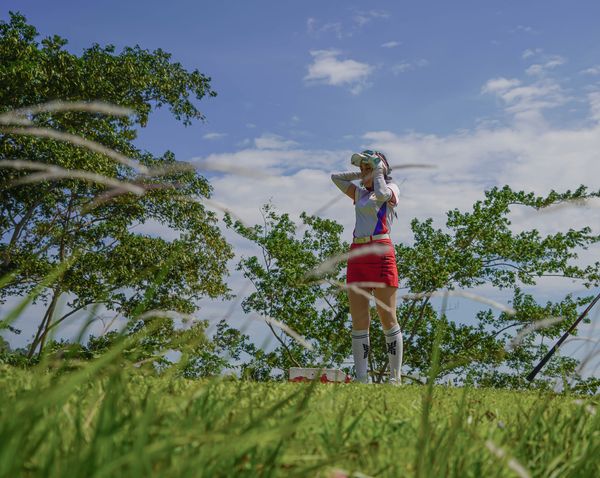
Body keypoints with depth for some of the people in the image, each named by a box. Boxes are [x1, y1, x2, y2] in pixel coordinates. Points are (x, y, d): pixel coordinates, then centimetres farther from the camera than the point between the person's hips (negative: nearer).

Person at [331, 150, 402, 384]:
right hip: (357, 254, 6)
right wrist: (360, 173, 23)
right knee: (358, 320, -1)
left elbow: (381, 194, -14)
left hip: (380, 252, -6)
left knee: (387, 317, -7)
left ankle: (395, 377, -4)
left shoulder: (391, 188, 9)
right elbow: (335, 177, 27)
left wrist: (378, 171, 1)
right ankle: (361, 378, -2)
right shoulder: (359, 193, 25)